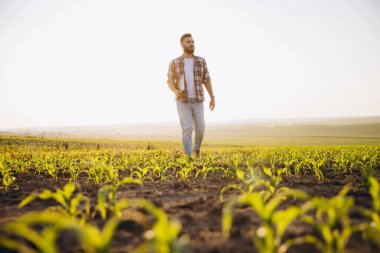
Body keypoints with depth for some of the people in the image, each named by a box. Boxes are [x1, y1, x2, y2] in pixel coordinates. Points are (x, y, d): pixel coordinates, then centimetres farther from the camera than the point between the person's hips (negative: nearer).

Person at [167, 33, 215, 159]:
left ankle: (197, 148, 34)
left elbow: (206, 80, 10)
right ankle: (189, 157, -5)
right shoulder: (174, 63, 1)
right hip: (183, 102, -2)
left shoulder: (201, 61, 5)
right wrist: (176, 91, -19)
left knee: (200, 129, 2)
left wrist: (212, 97, 5)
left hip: (197, 102, 2)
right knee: (187, 129, -14)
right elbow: (170, 82, 4)